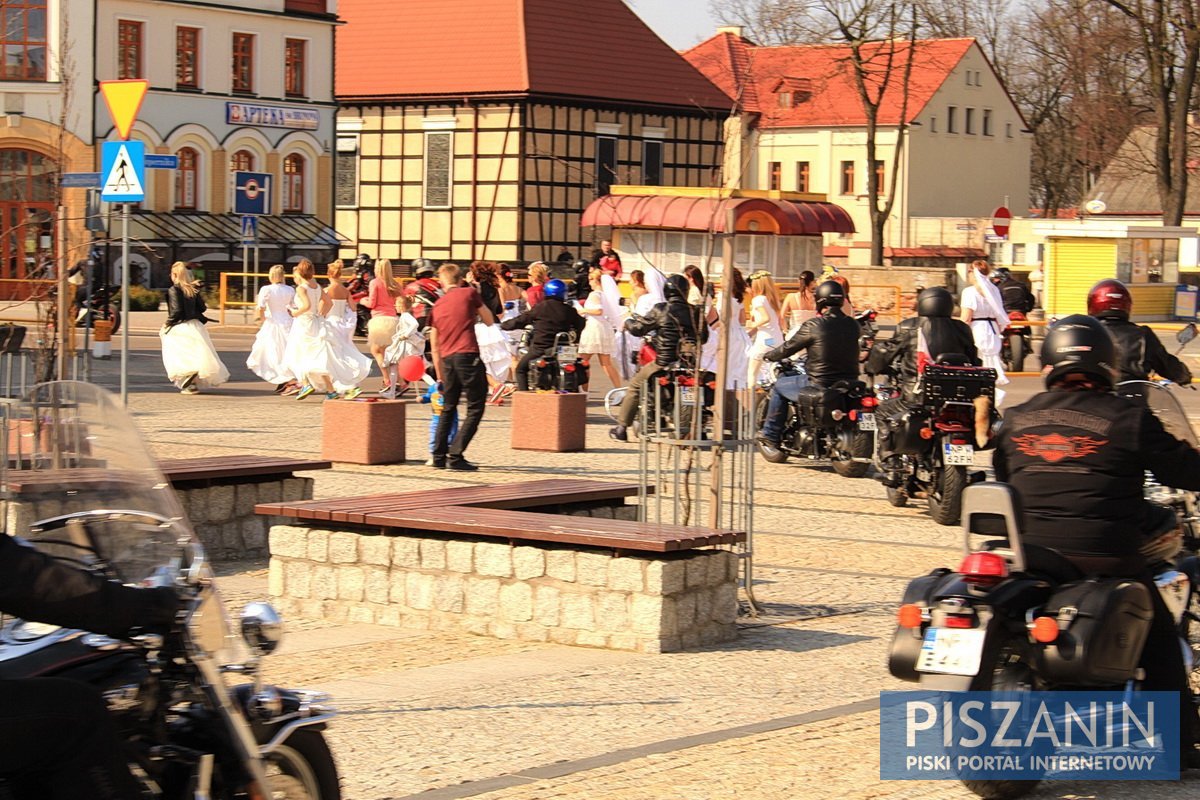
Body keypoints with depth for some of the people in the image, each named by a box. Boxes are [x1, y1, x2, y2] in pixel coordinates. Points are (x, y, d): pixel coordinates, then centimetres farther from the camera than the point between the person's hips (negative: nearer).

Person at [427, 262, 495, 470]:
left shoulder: (437, 307, 17)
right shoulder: (469, 294, 4)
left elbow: (434, 347, 18)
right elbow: (489, 321, 12)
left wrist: (440, 376, 25)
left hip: (447, 360, 5)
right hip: (468, 356, -5)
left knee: (448, 408, 19)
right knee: (475, 408, 0)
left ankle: (439, 456, 18)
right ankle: (455, 455, -9)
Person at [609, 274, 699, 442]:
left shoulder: (661, 311, -8)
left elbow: (638, 329, -2)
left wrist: (628, 322, 20)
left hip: (664, 364, -3)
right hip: (689, 364, 3)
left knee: (635, 384, 17)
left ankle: (621, 428, 16)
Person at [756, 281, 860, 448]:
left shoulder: (813, 326, -14)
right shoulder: (852, 325, 2)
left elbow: (788, 348, -3)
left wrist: (768, 355, 18)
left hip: (820, 385, -5)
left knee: (779, 387, 18)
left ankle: (771, 434, 24)